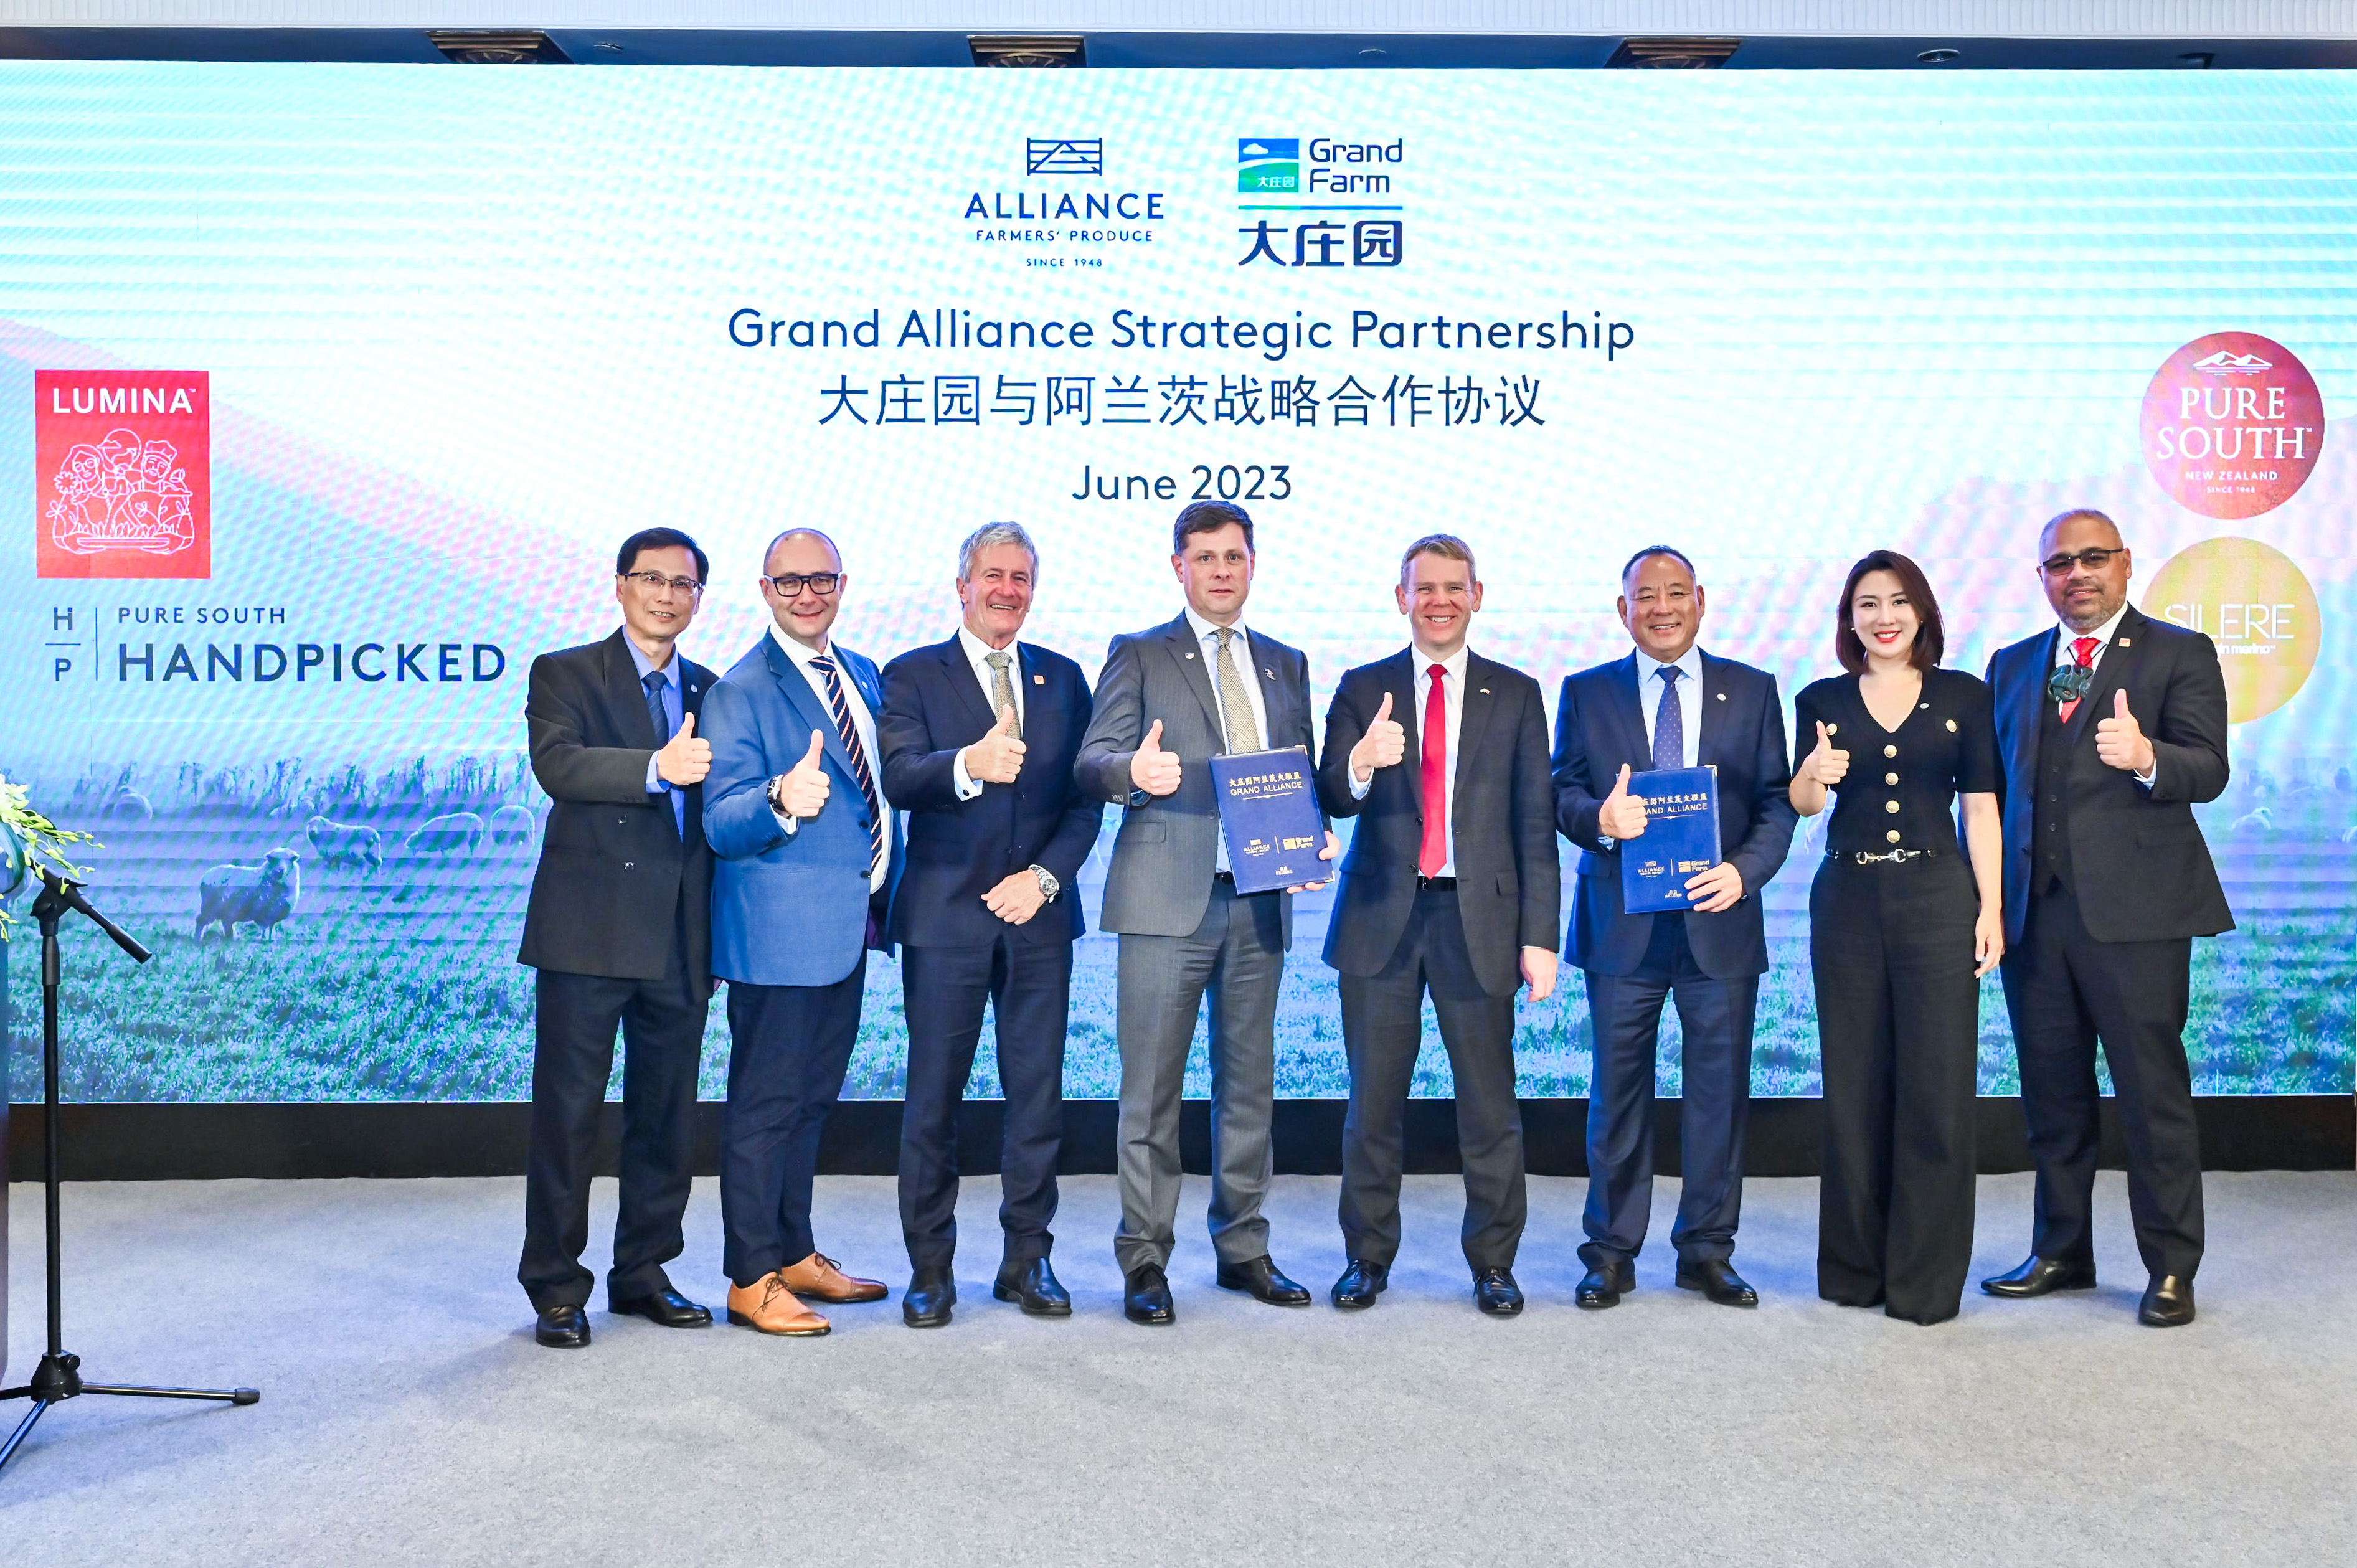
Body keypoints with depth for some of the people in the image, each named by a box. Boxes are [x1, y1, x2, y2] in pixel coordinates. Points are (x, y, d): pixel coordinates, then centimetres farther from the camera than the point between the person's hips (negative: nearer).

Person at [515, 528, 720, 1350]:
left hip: (681, 936, 5)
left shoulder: (710, 691, 16)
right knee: (568, 1112, 1)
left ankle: (643, 1272, 26)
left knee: (668, 1115, 12)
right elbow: (557, 764, -18)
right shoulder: (565, 674, 1)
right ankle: (555, 1288, 13)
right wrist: (656, 768, -31)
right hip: (589, 933, -4)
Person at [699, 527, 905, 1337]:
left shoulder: (864, 675, 12)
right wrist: (781, 801, -39)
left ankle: (796, 1255, 30)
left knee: (812, 1099, 17)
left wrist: (890, 894, 17)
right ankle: (750, 1280, 12)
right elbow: (721, 824, -19)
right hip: (780, 932, -8)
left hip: (849, 925, 8)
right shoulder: (739, 691, -12)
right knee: (765, 1104, 0)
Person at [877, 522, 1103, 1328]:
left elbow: (1086, 797, 8)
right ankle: (930, 1270, 13)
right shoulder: (912, 677, 2)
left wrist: (1046, 876, -6)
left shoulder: (1063, 679, 12)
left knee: (1038, 1092, 6)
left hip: (1038, 910, 3)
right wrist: (968, 765, -34)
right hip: (946, 915, -3)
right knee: (934, 1096, 2)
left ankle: (1027, 1261, 18)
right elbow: (900, 779, -14)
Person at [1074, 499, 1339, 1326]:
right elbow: (1093, 761, -6)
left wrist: (1311, 839, 0)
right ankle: (1144, 1260, 9)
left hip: (1261, 900, 4)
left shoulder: (1286, 663, 18)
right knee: (1151, 1087, -1)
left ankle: (1242, 1248, 22)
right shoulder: (1138, 655, 5)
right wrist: (1132, 770, -28)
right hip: (1167, 899, -4)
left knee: (1249, 1082, 11)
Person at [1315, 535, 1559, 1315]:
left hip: (1479, 919, 0)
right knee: (1373, 1102, 8)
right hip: (1382, 918, 0)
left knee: (1490, 1104, 5)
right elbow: (1330, 800, -3)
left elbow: (1534, 824, 4)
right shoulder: (1363, 689, 6)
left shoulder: (1515, 694, 7)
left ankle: (1493, 1263, 19)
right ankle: (1367, 1257, 21)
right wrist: (1361, 766, -26)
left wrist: (1539, 935, -2)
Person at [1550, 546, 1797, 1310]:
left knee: (1720, 1091, 7)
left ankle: (1707, 1252, 20)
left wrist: (1744, 870, -13)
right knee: (1618, 1094, 6)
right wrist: (1597, 818, -19)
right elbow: (1562, 793, 4)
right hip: (1621, 925, 0)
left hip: (1719, 921, 1)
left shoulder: (1753, 691, 8)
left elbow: (1777, 801, 4)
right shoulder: (1586, 693, 7)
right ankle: (1610, 1254, 18)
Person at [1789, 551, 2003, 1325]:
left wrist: (1991, 908, -4)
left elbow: (1981, 808, 4)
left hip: (1938, 898, -1)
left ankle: (1925, 1280, 9)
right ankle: (1854, 1269, 18)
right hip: (1848, 901, 1)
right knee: (1854, 1086, 5)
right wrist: (1813, 774, -22)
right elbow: (1803, 803, 1)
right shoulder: (1821, 701, 7)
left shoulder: (1963, 696, 5)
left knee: (1937, 1086, -2)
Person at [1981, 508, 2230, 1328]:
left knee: (2154, 1092, 0)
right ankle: (2061, 1251, 24)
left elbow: (2208, 770, -10)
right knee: (2053, 1095, 12)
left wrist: (2146, 757, -31)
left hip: (2134, 911, -4)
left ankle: (2171, 1268, 12)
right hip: (2033, 913, 5)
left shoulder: (2179, 654, 2)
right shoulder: (2012, 665, 16)